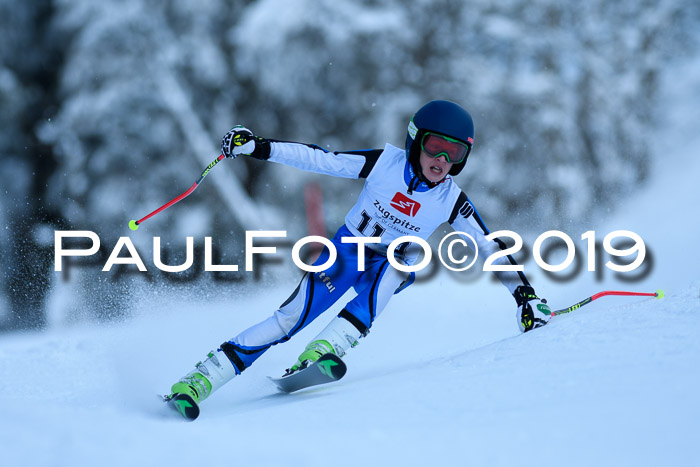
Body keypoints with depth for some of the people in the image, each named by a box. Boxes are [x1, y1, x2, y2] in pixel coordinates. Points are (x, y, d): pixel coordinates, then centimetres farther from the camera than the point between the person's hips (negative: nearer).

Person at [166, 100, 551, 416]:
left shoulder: (452, 202, -16)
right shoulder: (385, 162, -19)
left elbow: (491, 248, -10)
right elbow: (320, 160, -16)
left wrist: (524, 293, -18)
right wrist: (259, 147, -21)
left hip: (394, 267, 2)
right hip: (348, 248, -2)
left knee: (393, 271, -36)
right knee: (292, 317, -18)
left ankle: (323, 351, -48)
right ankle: (200, 379, -17)